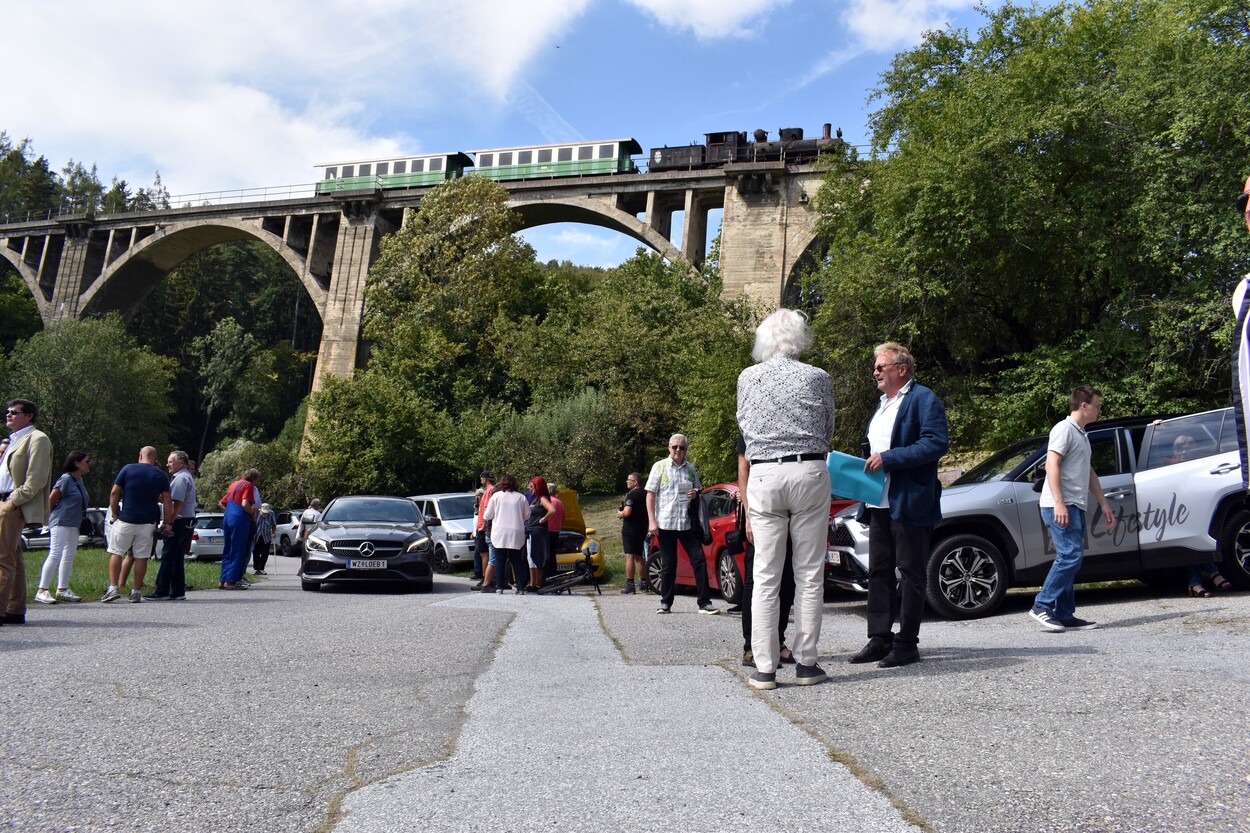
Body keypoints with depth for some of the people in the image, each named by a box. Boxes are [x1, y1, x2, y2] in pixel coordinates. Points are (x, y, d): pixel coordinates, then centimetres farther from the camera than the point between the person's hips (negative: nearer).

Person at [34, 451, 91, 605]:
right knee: (55, 555, -11)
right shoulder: (66, 479, -14)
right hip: (61, 523, -9)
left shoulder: (79, 481, 12)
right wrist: (51, 516, -1)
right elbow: (51, 499, -13)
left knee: (69, 556, 12)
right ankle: (42, 591, -8)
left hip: (74, 525, 9)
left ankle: (62, 589, 19)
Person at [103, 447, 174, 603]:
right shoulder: (161, 475, 4)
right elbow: (167, 502, 0)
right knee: (141, 557, 5)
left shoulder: (127, 469, 1)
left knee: (116, 553, 8)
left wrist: (114, 514, 8)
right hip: (147, 523, 1)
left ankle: (113, 588, -1)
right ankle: (136, 592, 9)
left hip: (125, 520, -1)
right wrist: (167, 523, 5)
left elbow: (114, 494, -1)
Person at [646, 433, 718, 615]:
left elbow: (699, 490, 24)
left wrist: (695, 494, -2)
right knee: (668, 565, 5)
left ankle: (704, 603, 0)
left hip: (687, 523, 2)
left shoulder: (691, 469, 10)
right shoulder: (659, 467, 2)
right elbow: (650, 495, 0)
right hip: (665, 523, -2)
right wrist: (652, 521, -8)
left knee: (699, 560, -5)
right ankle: (665, 603, 18)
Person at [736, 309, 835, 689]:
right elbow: (828, 433, 10)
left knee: (766, 577, 4)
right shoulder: (818, 378, 2)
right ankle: (806, 663, 11)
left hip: (763, 476, 1)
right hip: (810, 473, -1)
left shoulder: (748, 377, 6)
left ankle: (765, 668, 5)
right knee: (809, 575, 6)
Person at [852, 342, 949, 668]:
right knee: (878, 570, 10)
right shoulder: (883, 403, 20)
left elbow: (937, 444, -19)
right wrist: (870, 463, 10)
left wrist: (888, 458, -21)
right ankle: (880, 638, 18)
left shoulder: (924, 399, -8)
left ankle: (907, 644, 8)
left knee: (911, 572, 0)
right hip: (880, 502, 9)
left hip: (910, 502, -9)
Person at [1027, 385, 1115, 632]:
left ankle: (1064, 615, 9)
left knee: (1069, 557, 7)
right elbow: (1052, 465, -17)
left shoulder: (1081, 435, 25)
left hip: (1074, 507, 10)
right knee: (1071, 555, -16)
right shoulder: (1064, 429, -6)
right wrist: (1059, 503, -24)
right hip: (1060, 506, -10)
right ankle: (1042, 606, -13)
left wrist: (1104, 504, 27)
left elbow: (1089, 473, 31)